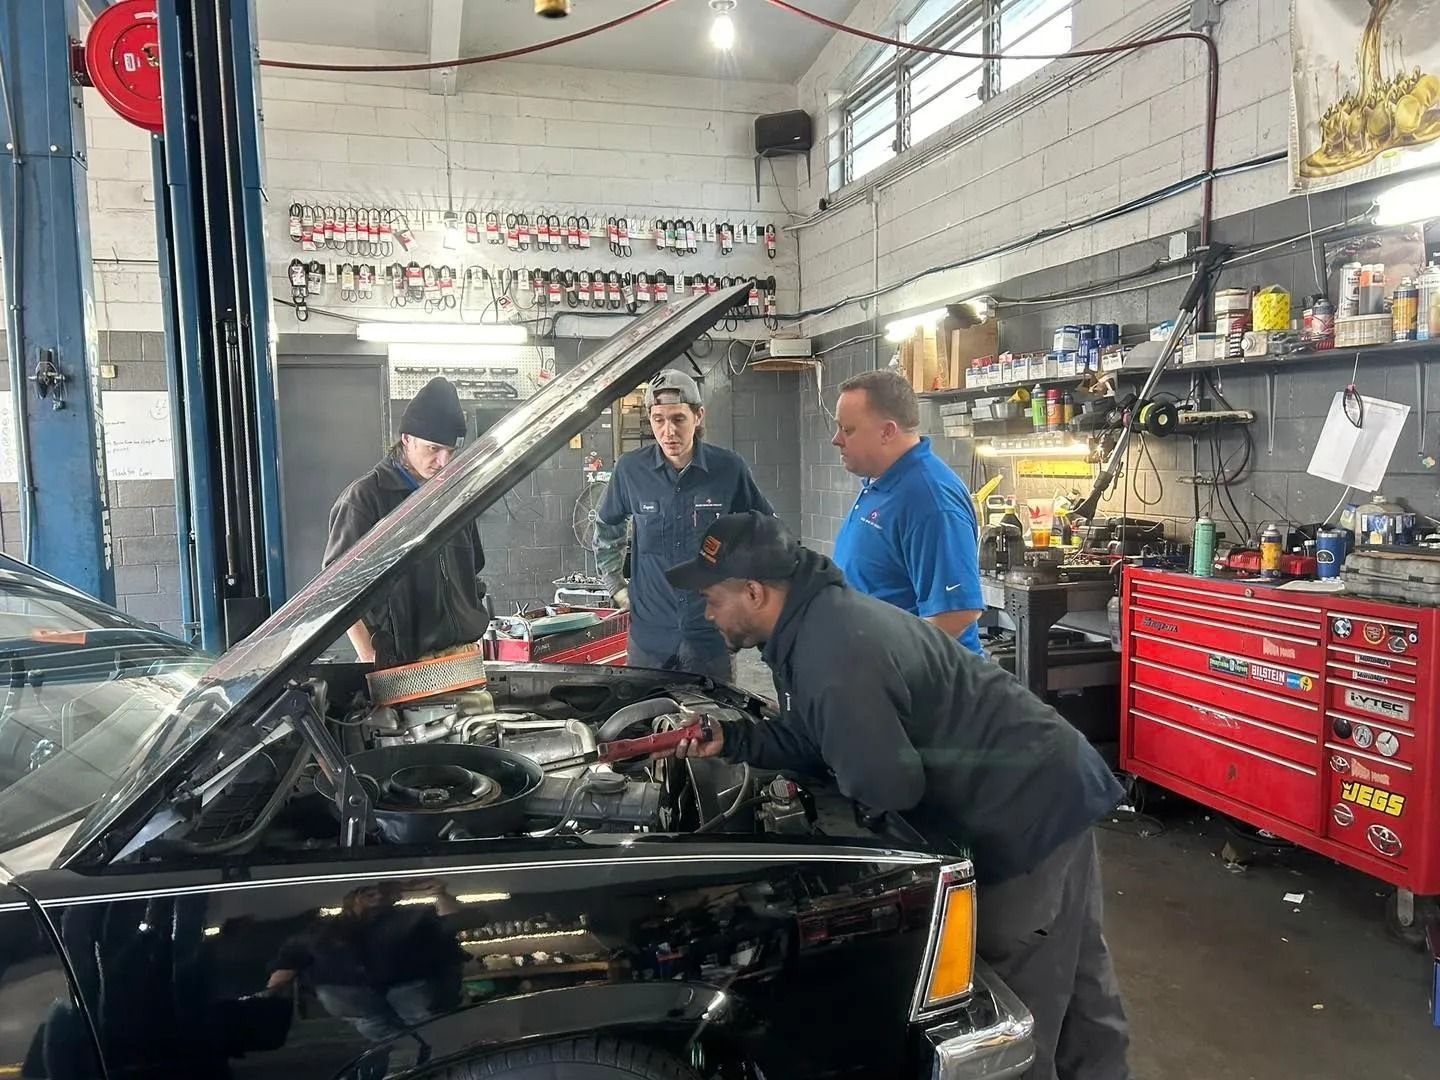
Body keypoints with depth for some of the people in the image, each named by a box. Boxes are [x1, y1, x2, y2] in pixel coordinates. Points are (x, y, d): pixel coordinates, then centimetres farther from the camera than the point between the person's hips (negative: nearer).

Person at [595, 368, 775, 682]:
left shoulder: (729, 468, -6)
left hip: (712, 634, -1)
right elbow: (607, 527, 15)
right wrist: (616, 584, 10)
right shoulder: (631, 469, -3)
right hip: (649, 634, 1)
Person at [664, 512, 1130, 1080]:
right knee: (1074, 972, 25)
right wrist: (730, 740, -1)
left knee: (1023, 993, 5)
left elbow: (886, 788, -26)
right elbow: (810, 740, 11)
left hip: (1031, 806, -10)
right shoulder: (819, 617, 2)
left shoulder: (835, 657, -31)